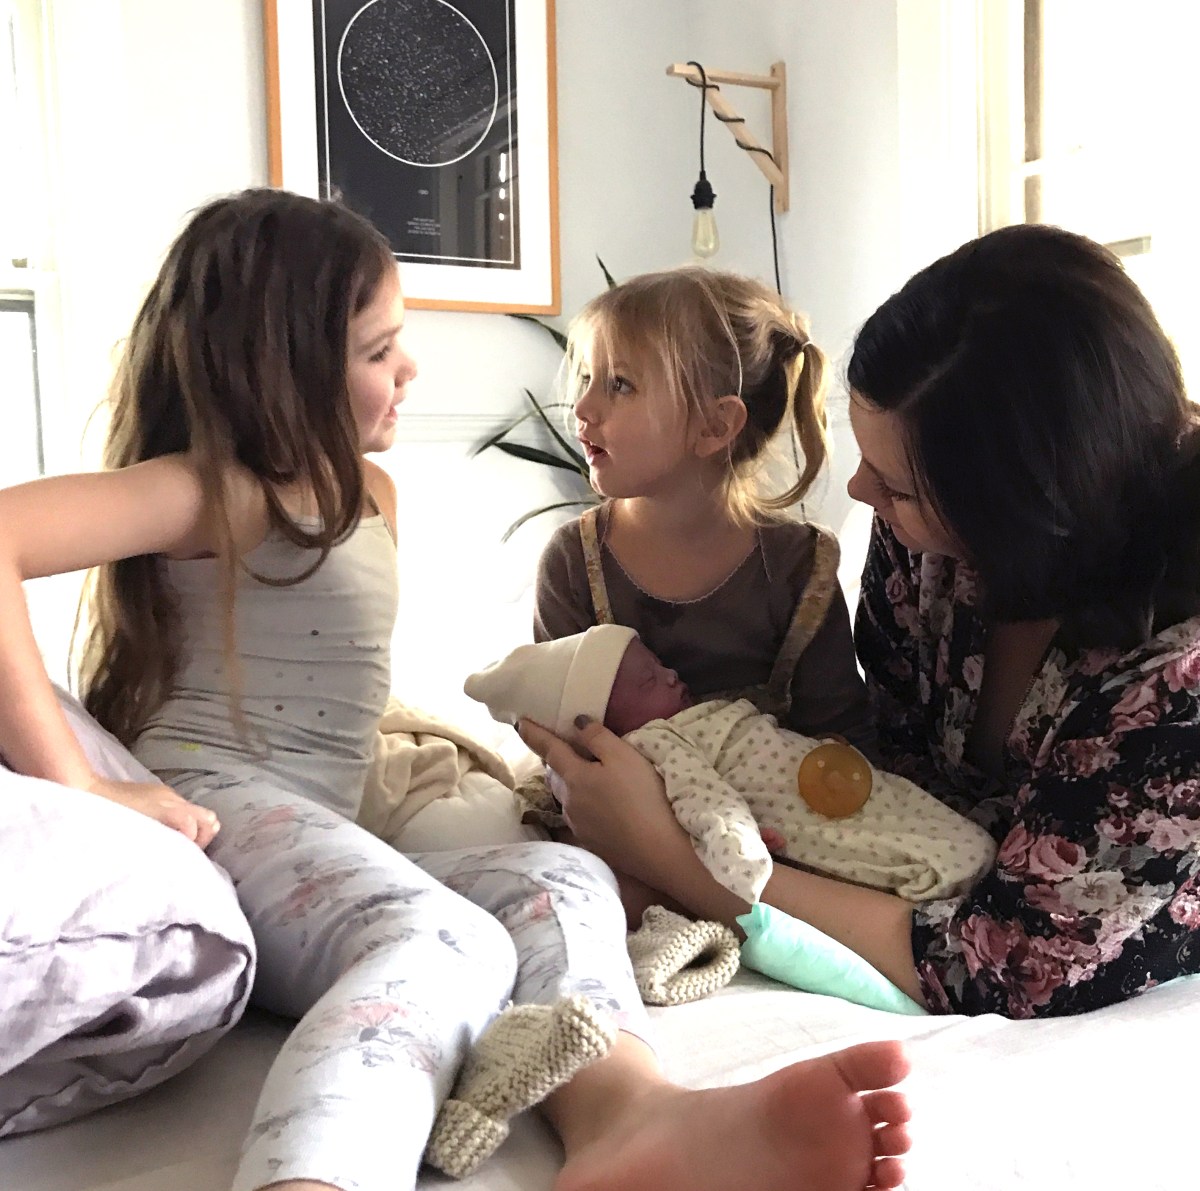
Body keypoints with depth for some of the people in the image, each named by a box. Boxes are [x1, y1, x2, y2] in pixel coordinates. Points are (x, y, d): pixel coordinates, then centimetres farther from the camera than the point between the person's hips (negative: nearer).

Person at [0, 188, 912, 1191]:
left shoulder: (370, 496, 22)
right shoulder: (216, 488, -5)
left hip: (317, 834, 8)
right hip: (213, 807, -8)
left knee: (563, 880, -16)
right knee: (448, 945, -35)